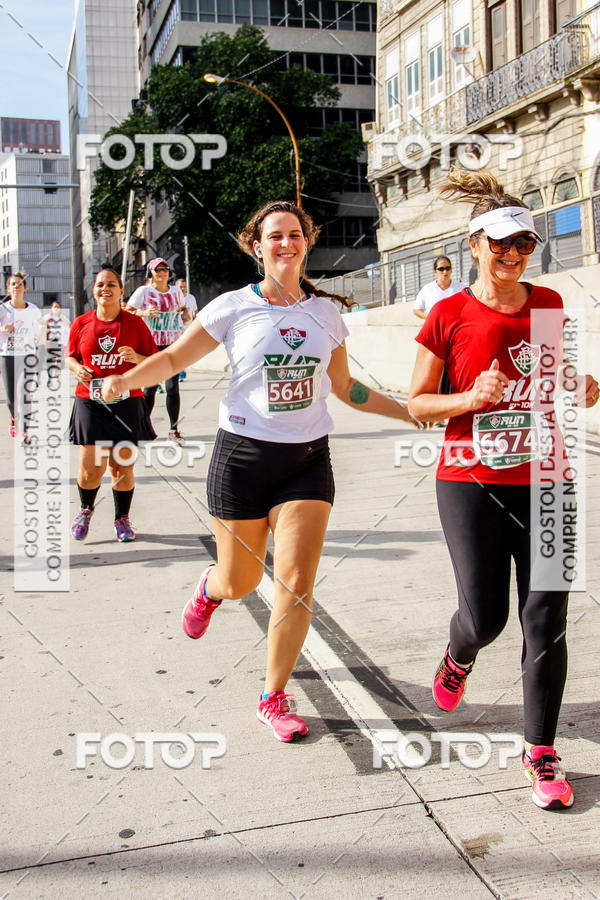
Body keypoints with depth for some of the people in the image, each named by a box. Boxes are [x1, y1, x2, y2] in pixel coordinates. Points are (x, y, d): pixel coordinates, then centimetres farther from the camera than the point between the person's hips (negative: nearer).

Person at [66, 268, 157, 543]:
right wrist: (77, 368, -4)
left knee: (123, 467, 2)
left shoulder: (134, 323, 2)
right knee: (90, 471, -3)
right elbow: (70, 356, 17)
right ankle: (85, 509, 28)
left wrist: (136, 358, -15)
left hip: (126, 404, 0)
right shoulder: (81, 323, 5)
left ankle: (122, 518, 24)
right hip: (90, 405, 0)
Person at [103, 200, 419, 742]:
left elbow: (345, 388, 16)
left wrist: (412, 411, 14)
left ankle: (274, 698, 14)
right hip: (244, 455, -2)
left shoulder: (325, 311, 7)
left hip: (308, 458, 2)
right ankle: (209, 590, 51)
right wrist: (126, 378, -19)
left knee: (297, 586, -7)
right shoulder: (234, 308, -3)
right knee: (239, 584, 10)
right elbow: (174, 357, 1)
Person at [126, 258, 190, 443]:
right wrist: (144, 313, -19)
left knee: (173, 388, -5)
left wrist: (185, 314, 4)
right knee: (149, 388, 0)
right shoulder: (143, 291, 0)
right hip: (151, 345, -2)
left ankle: (174, 430, 5)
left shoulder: (176, 291, 11)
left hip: (173, 345, 2)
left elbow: (183, 308, 27)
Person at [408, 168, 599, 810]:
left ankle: (540, 753, 16)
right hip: (471, 484, -2)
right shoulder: (449, 315, -3)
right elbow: (417, 403, 0)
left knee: (545, 622, 0)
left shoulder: (548, 305, 7)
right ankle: (458, 657, 40)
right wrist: (471, 398, -17)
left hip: (544, 480, 3)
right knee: (484, 617, 1)